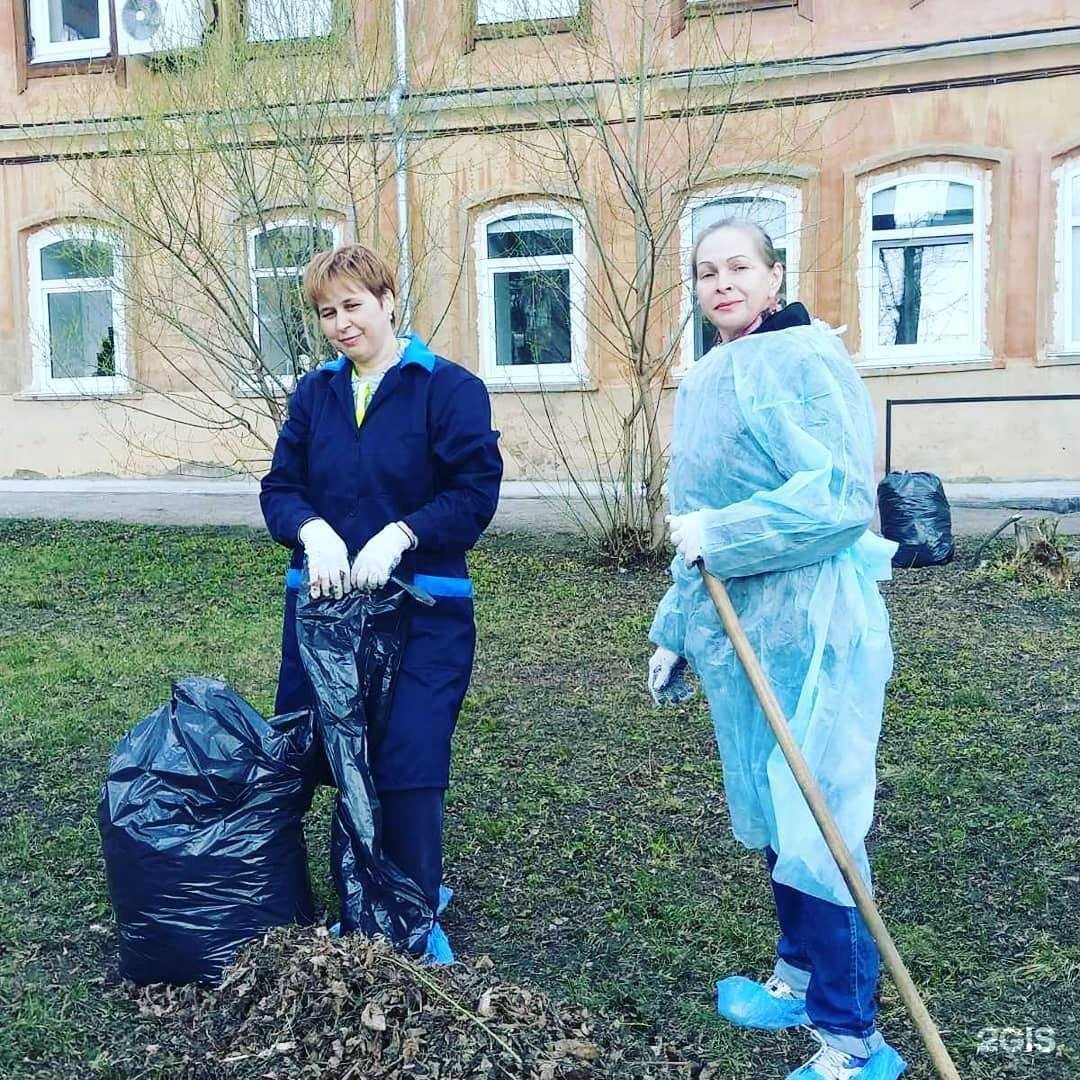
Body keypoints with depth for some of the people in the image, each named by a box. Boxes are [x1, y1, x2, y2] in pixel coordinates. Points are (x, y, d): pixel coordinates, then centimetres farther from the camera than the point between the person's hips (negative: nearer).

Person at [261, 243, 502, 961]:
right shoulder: (314, 393, 10)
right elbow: (280, 487, 7)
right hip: (323, 603, 5)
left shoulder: (451, 388, -5)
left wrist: (398, 536, -21)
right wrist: (313, 531, -14)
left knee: (410, 766, -5)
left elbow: (475, 493, -9)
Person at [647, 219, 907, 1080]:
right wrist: (675, 630, 20)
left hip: (806, 628, -8)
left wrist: (720, 536, -18)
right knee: (770, 814, 18)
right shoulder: (705, 381, 15)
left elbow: (843, 493, -23)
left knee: (810, 825, -3)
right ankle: (800, 978, 37)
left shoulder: (800, 359, -11)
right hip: (738, 631, 9)